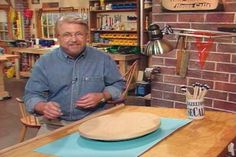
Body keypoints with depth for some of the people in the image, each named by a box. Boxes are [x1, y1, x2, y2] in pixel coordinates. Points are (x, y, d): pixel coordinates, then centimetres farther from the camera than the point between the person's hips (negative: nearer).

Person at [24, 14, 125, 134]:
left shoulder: (103, 59, 1)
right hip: (56, 124, 0)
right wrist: (43, 107, -20)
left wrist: (102, 96, -9)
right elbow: (32, 95, 3)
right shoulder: (44, 62, 1)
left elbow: (118, 84, 11)